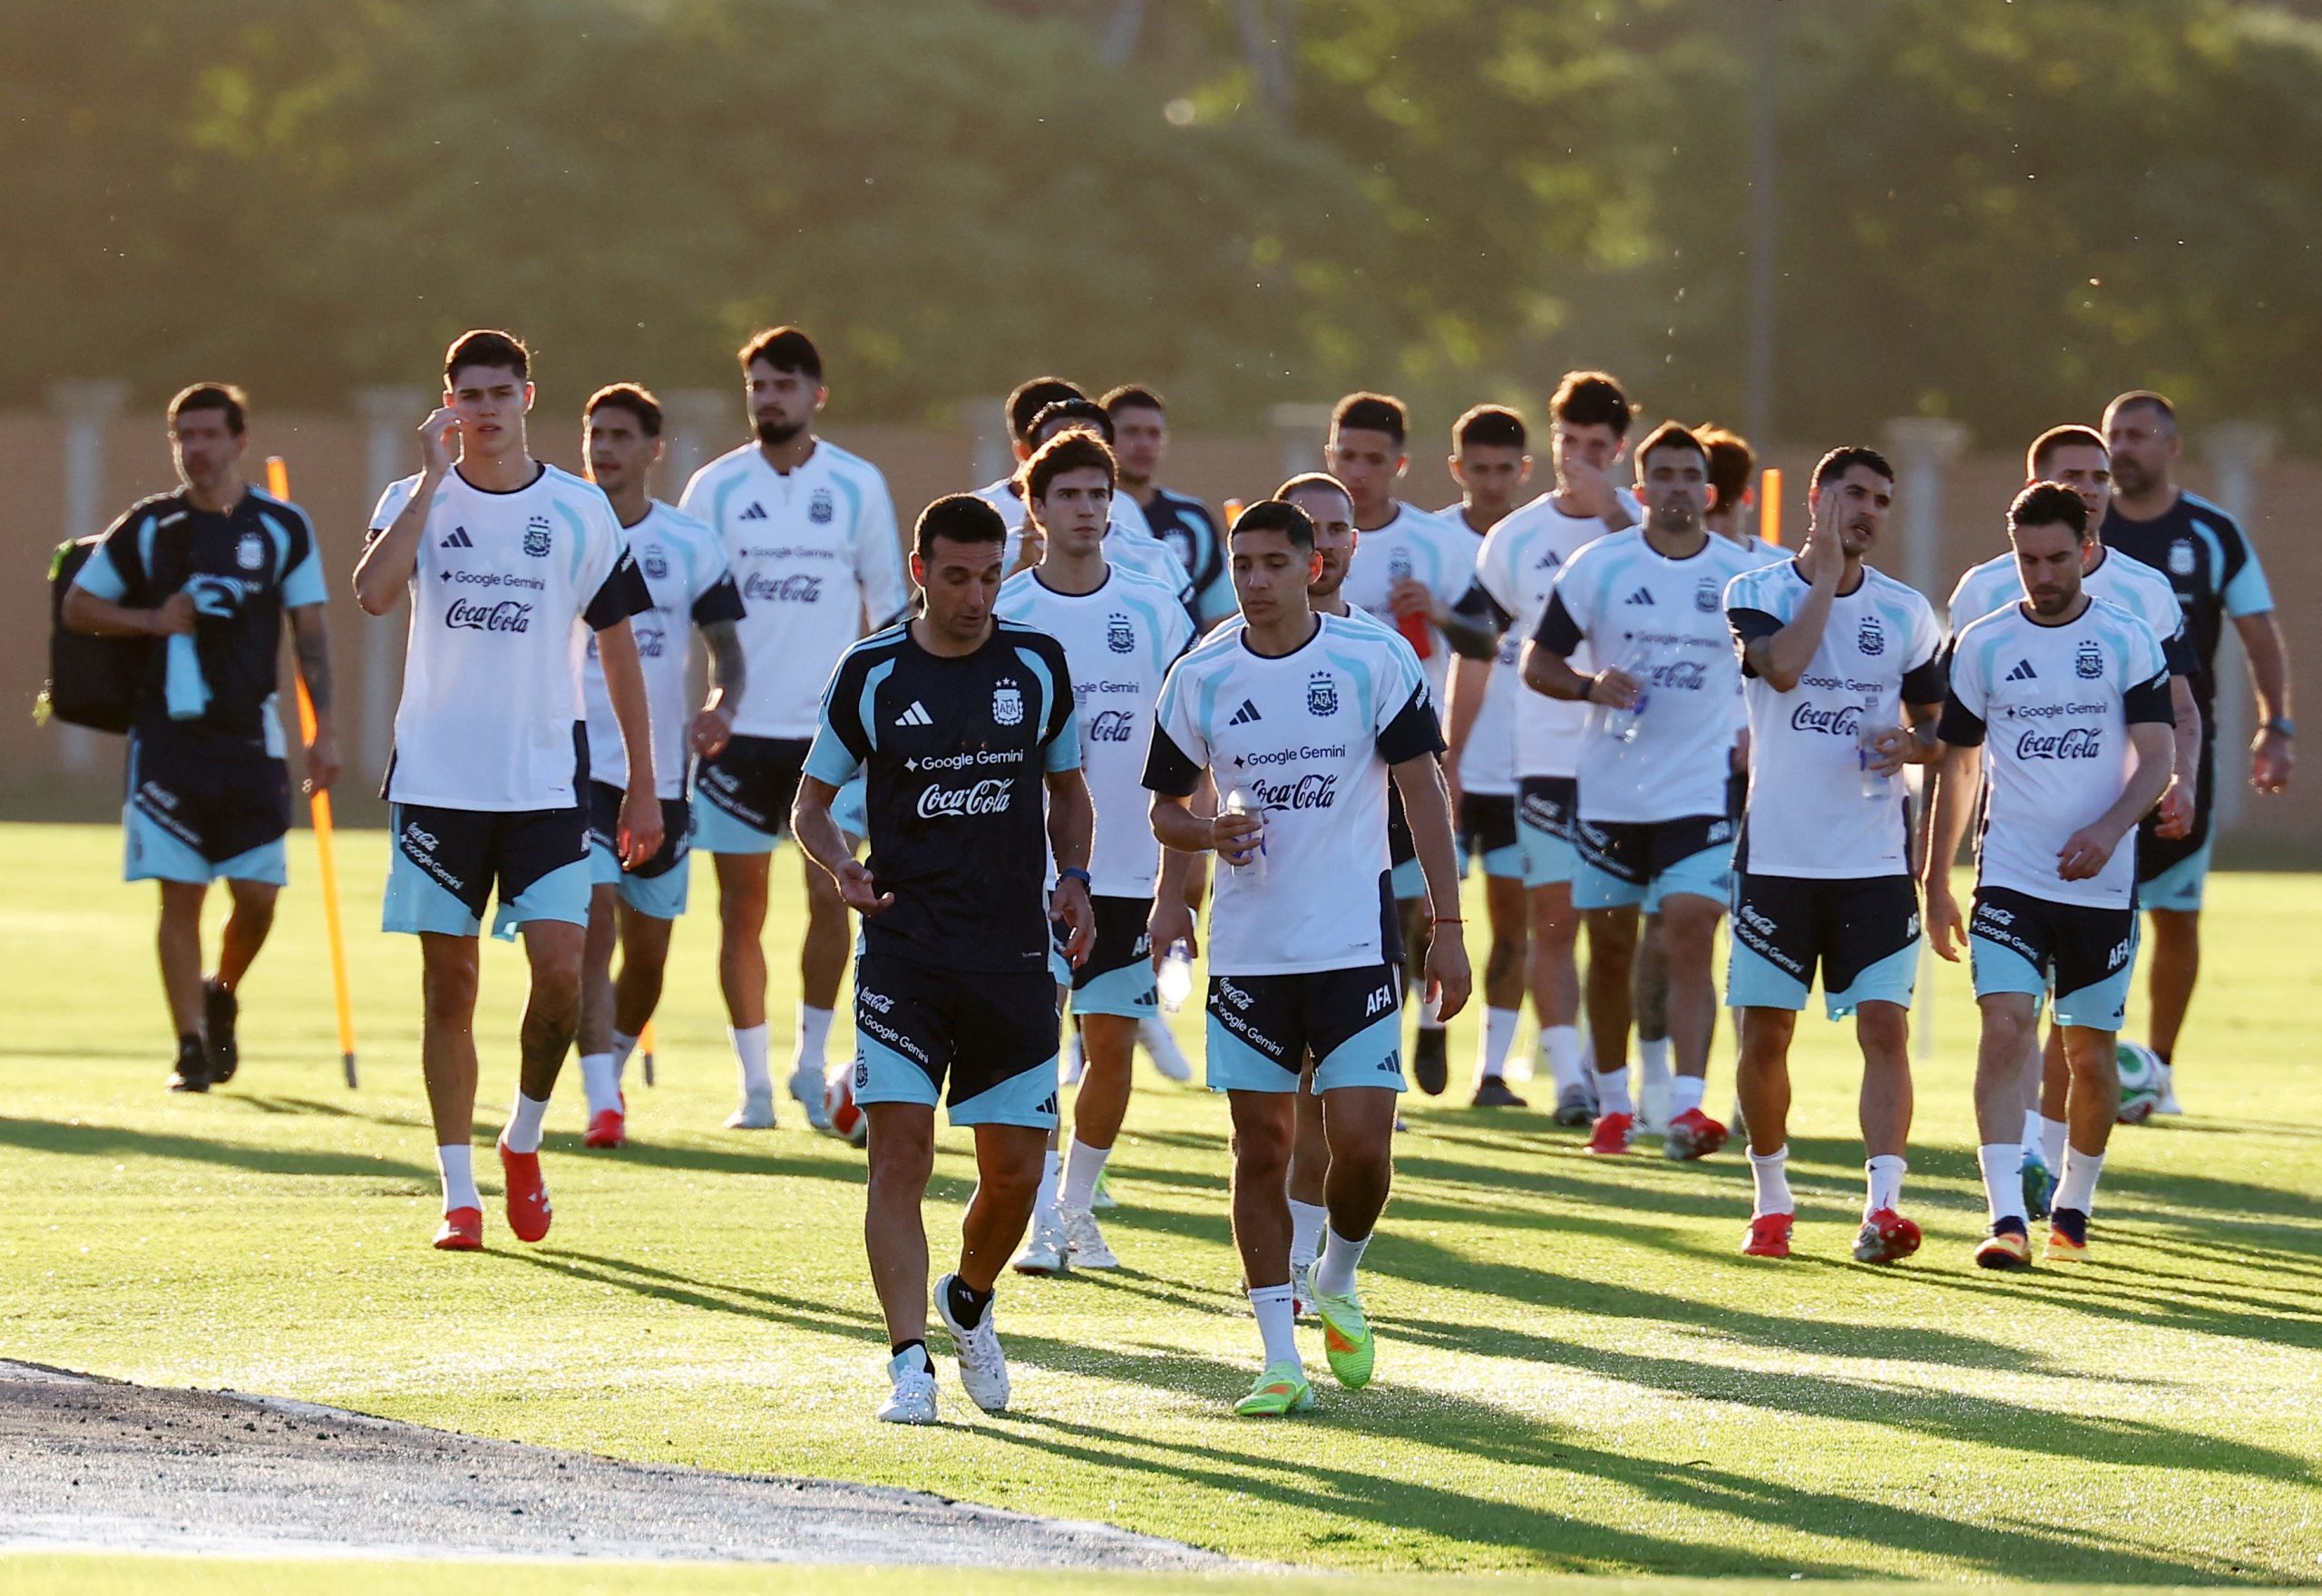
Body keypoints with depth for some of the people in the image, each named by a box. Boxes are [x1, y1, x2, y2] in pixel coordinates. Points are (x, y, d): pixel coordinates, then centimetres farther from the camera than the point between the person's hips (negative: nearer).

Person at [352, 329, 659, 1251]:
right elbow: (373, 593, -18)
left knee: (560, 966, -12)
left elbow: (619, 648, 8)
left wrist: (642, 786, 7)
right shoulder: (416, 500, 2)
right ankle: (459, 1196, 9)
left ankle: (524, 1141, 13)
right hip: (438, 783, 0)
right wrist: (434, 477, -17)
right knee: (448, 987, 2)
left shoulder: (580, 510, 3)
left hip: (547, 785, 0)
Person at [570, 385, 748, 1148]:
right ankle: (602, 1103, -18)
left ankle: (612, 1067, 36)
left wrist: (721, 705, -17)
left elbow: (727, 648, 4)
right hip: (576, 764, -2)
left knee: (647, 952, 11)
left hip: (661, 773, 2)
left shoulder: (691, 544, 3)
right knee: (595, 928, -17)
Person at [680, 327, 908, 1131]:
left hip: (831, 728, -1)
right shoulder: (715, 487, 3)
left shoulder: (858, 486, 3)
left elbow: (887, 608, 9)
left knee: (830, 896, -7)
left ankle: (811, 1065, 10)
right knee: (741, 910, 2)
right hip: (738, 728, 1)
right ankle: (754, 1083, 11)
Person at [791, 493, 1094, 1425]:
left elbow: (1066, 788, 20)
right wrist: (840, 866, -13)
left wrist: (1073, 877, 2)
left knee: (1015, 1173, 3)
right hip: (903, 953, -2)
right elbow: (811, 801, 9)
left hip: (1015, 955, 2)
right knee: (900, 1155, -13)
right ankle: (909, 1363, -10)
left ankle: (969, 1302, 32)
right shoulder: (871, 675, 0)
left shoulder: (1039, 666, 6)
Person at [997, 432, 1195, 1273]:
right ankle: (1040, 1222, -5)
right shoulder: (999, 614, -1)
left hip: (1127, 871, 2)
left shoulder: (1154, 611, 4)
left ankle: (1078, 1207, 22)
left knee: (1112, 1044, 5)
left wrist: (1177, 877, 5)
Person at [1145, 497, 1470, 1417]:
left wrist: (1447, 928, -3)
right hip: (1247, 951, 2)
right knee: (1260, 1149, 2)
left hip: (1356, 946, -2)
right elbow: (1166, 811, 10)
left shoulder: (1374, 661, -4)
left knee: (1362, 1144, -9)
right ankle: (1281, 1359, 9)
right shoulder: (1200, 678, 2)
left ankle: (1338, 1287, 21)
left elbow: (1423, 791, 1)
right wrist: (1210, 833, -14)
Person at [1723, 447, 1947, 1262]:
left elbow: (1937, 727, 15)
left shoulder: (1907, 612, 7)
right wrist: (1826, 574, -15)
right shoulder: (1756, 591, -1)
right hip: (1778, 852, -1)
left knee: (1884, 1024, -10)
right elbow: (1782, 668, -21)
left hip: (1876, 858, 1)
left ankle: (1882, 1206, -14)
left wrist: (1910, 743, -7)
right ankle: (1771, 1201, 21)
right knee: (1765, 1033, 4)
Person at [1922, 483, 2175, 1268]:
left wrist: (2109, 829, -22)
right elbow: (1957, 764, 11)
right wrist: (1935, 884, 11)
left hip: (2102, 881, 0)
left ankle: (2074, 1207, 27)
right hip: (2009, 876, 0)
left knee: (2090, 1054, 7)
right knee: (2005, 1028, -17)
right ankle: (2007, 1218, -23)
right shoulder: (1982, 645, 4)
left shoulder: (2128, 641, 0)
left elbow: (2156, 756, -4)